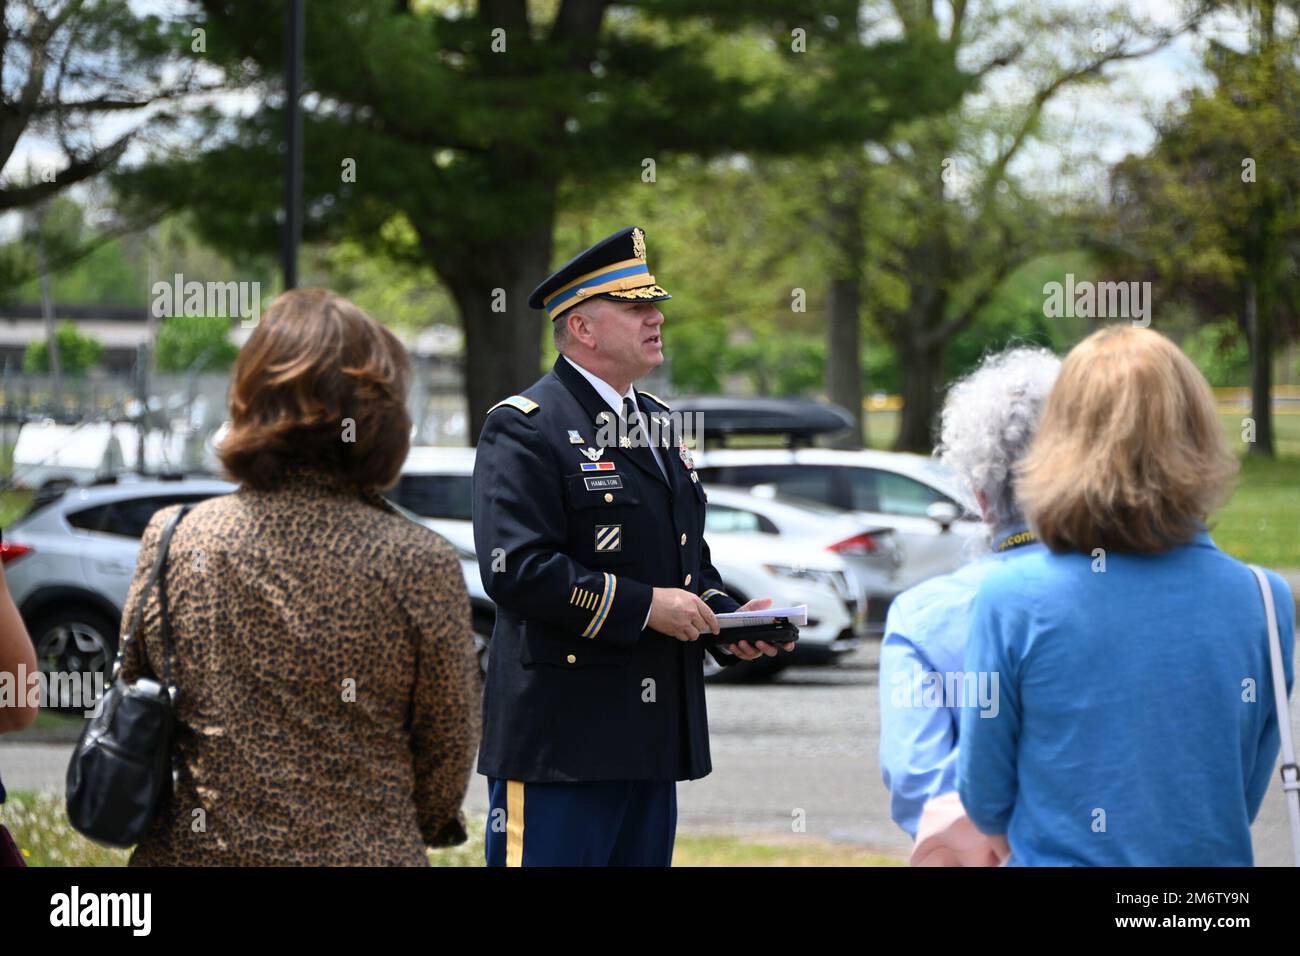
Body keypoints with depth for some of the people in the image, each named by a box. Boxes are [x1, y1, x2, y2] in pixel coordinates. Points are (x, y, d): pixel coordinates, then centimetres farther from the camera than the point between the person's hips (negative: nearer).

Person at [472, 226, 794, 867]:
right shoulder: (523, 429, -9)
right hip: (561, 736, -9)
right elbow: (516, 570, -20)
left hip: (652, 741, 9)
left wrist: (727, 620, 7)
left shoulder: (659, 425, 19)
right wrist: (642, 606, -19)